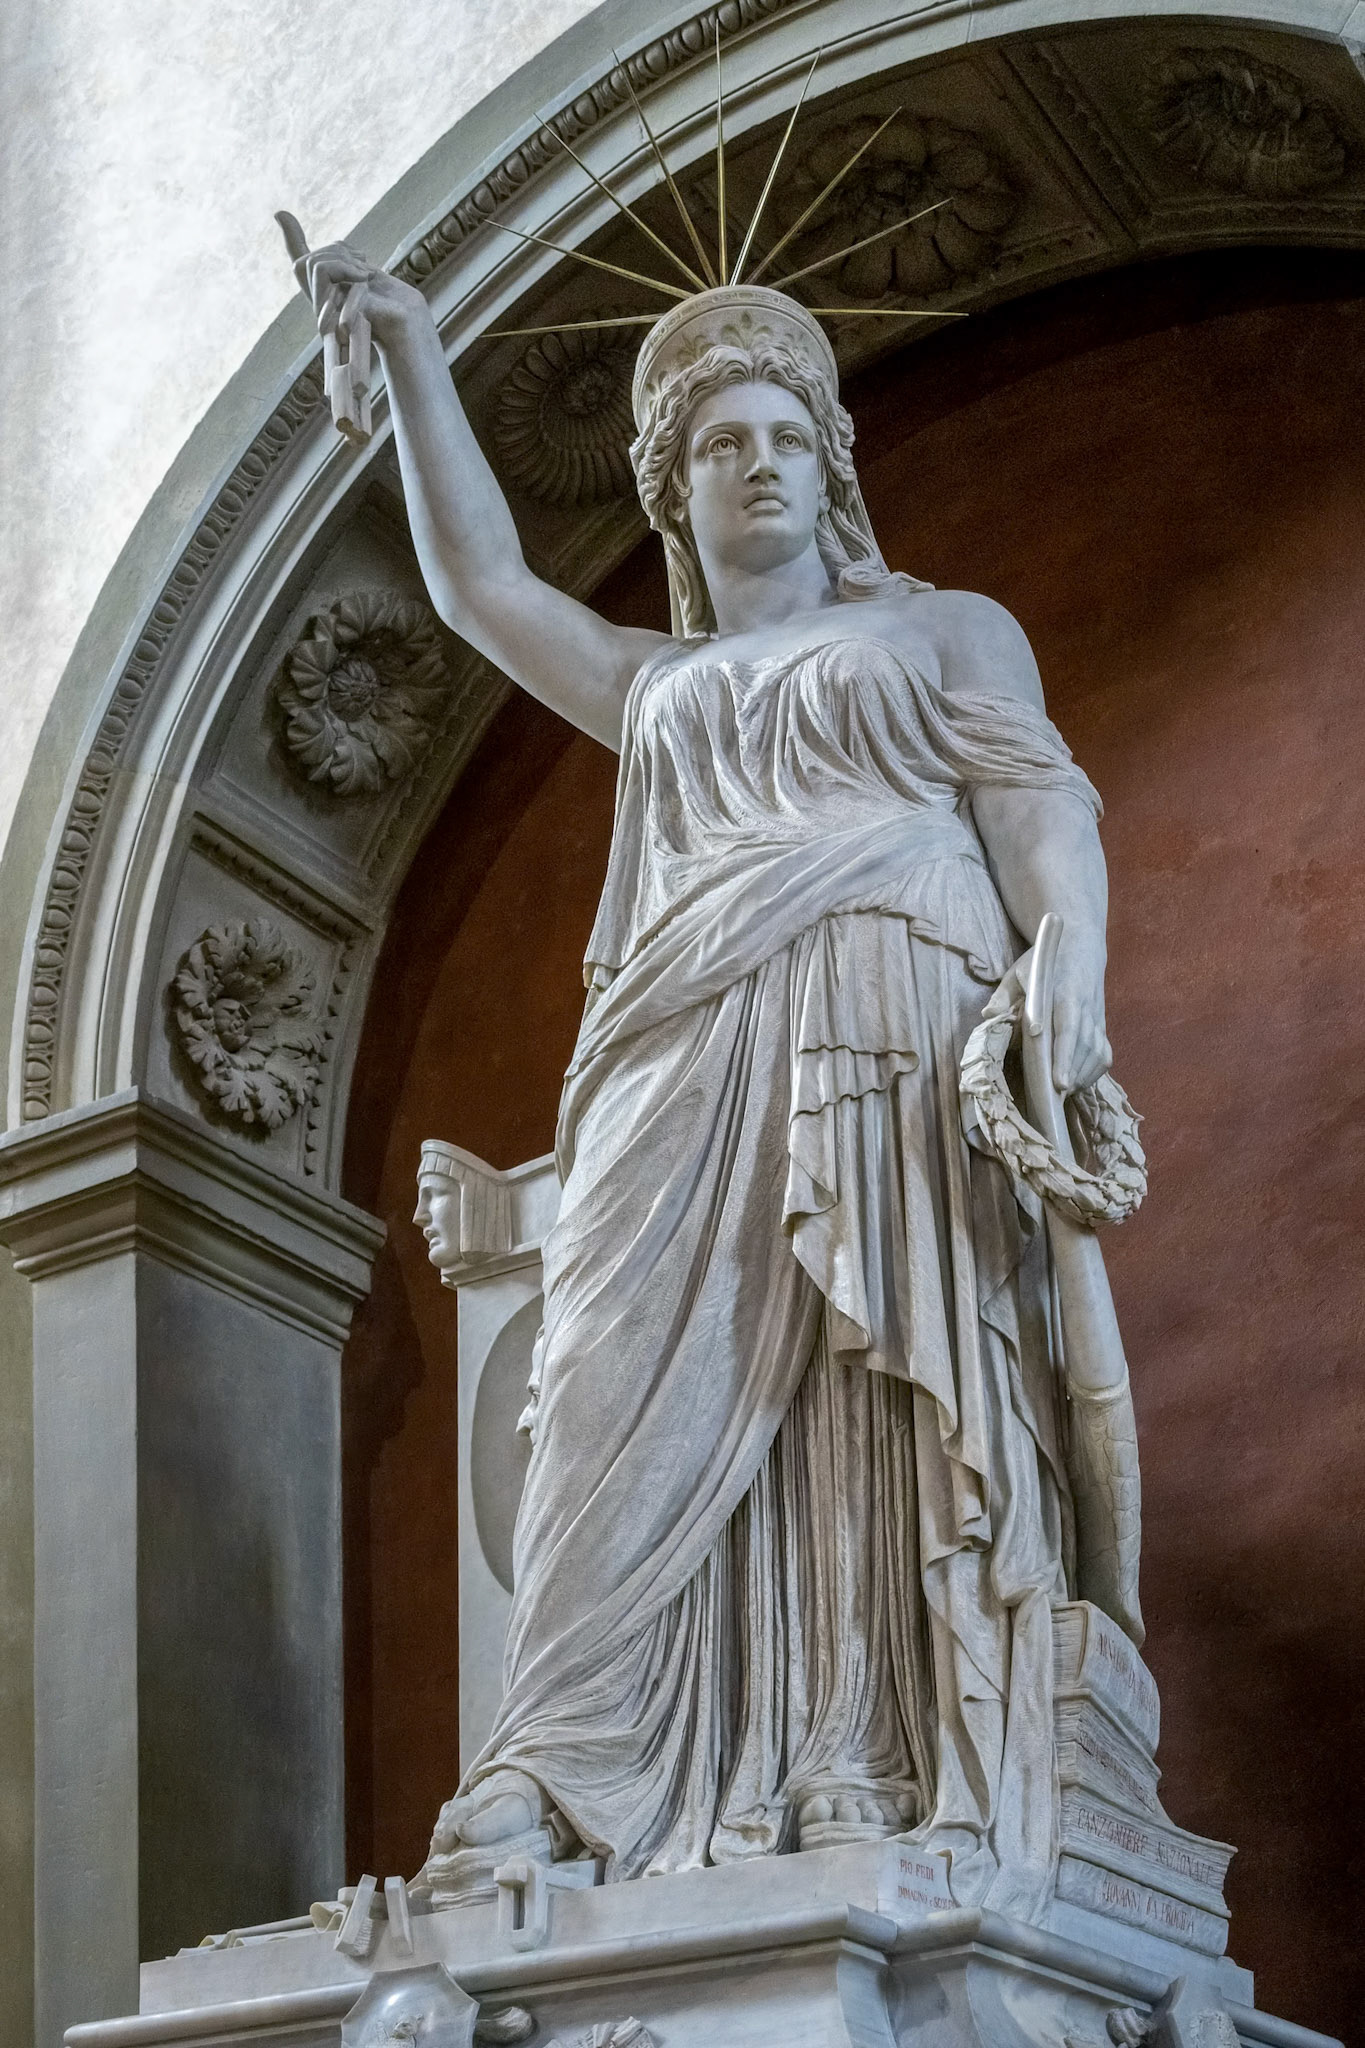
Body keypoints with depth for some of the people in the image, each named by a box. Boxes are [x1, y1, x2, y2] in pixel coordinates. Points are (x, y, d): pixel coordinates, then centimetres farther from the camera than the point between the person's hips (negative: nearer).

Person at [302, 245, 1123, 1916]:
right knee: (641, 1387, -14)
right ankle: (562, 1769, -23)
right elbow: (479, 579, 30)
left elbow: (1039, 796, 7)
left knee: (900, 1393, -15)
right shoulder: (653, 685, 34)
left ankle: (883, 1783, -23)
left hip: (897, 1036, -3)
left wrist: (1073, 967, -12)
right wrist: (412, 351, 27)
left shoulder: (943, 630, 22)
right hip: (694, 1056, 3)